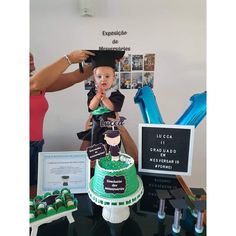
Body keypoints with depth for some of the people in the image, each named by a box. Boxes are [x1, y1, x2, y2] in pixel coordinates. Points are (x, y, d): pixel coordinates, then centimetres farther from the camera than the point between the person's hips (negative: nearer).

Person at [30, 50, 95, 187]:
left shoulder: (43, 82, 7)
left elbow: (75, 77, 1)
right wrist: (69, 59, -28)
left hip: (37, 146, 5)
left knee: (34, 189, 14)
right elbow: (36, 84, -31)